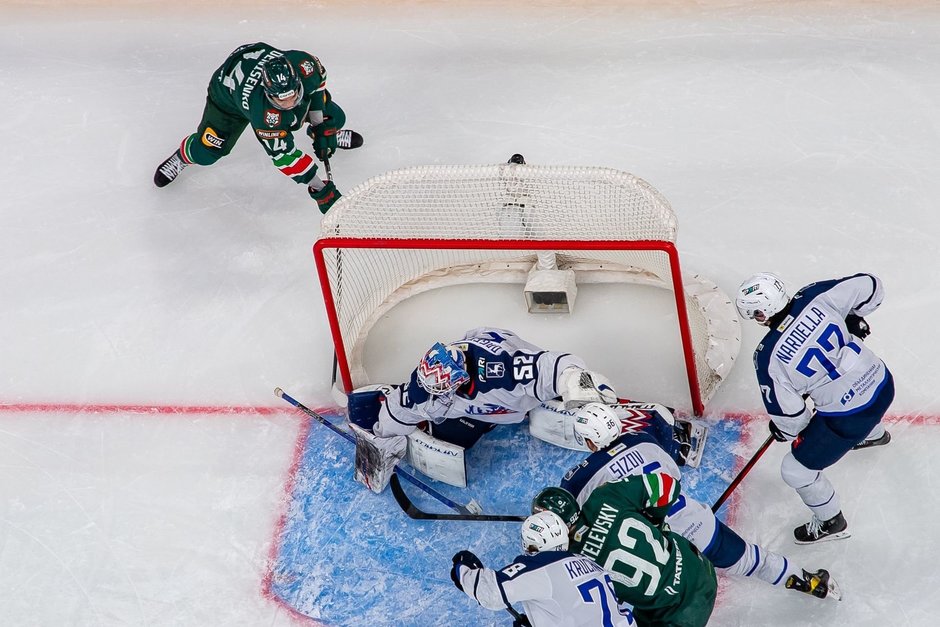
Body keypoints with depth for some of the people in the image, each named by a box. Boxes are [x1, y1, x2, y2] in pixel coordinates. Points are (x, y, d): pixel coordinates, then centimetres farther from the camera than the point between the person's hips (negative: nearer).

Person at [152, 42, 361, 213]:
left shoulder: (302, 64, -38)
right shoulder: (264, 114, -47)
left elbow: (318, 80, -12)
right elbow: (284, 155, -39)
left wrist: (320, 127, -13)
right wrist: (321, 191, -40)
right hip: (229, 91, -4)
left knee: (333, 118, 3)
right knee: (206, 152, -6)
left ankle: (333, 135, 43)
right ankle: (183, 156, 33)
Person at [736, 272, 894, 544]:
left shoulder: (768, 356, -23)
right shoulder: (815, 297, -14)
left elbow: (789, 416, -14)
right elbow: (870, 286, -4)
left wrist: (783, 431, 9)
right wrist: (852, 320, 14)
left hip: (847, 417, -7)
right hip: (882, 382, 7)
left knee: (796, 468, 13)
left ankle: (831, 522, 34)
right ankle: (874, 434, 76)